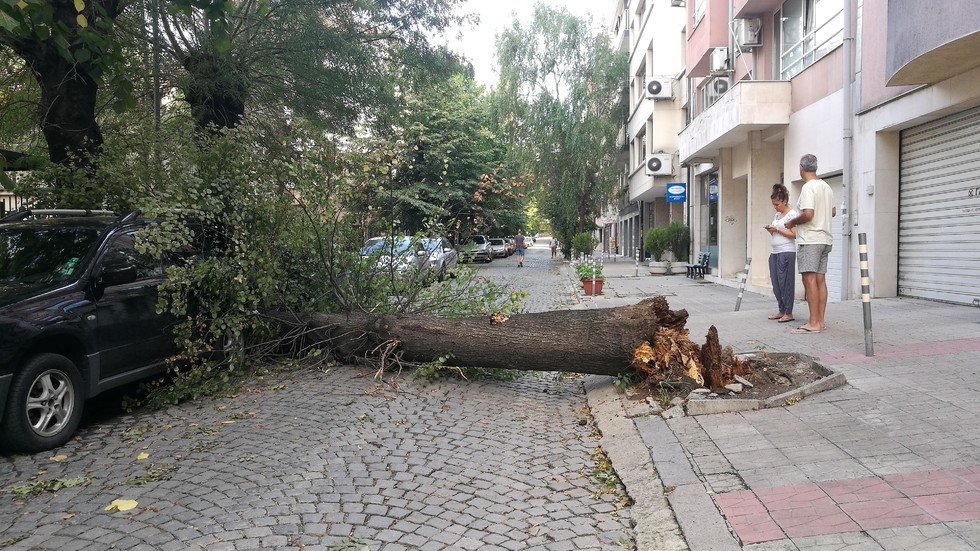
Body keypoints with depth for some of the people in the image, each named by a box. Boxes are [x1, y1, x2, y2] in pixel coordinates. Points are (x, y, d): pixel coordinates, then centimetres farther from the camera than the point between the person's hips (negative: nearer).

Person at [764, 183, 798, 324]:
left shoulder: (792, 214, -5)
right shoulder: (776, 215, 18)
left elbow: (794, 234, -13)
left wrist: (777, 229, -16)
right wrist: (770, 230, 4)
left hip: (786, 252, -8)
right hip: (775, 252, 8)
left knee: (785, 282, -7)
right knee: (776, 284, 6)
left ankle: (788, 313, -2)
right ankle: (781, 311, 13)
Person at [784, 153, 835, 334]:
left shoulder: (808, 187, -13)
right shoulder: (826, 187, 15)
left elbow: (808, 214, -23)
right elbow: (833, 211, 25)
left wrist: (792, 222, -6)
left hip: (810, 240, -9)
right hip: (825, 239, 9)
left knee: (809, 279, -10)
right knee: (820, 280, 8)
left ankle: (813, 323, -13)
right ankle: (820, 321, 10)